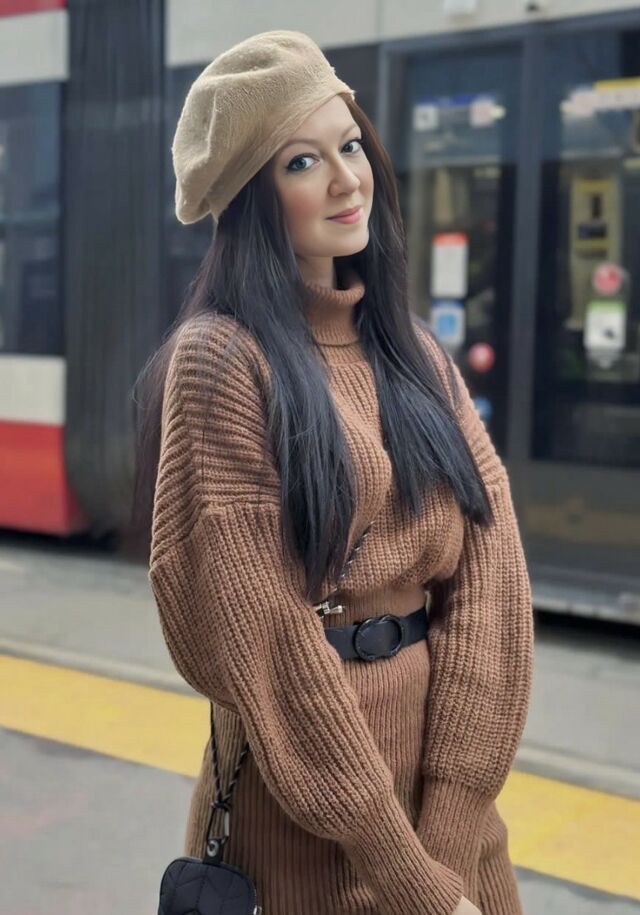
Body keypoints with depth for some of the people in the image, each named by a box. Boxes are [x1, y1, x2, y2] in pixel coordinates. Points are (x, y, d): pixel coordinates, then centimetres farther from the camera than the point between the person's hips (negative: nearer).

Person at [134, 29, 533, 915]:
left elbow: (489, 575, -4)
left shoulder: (415, 351, 5)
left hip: (447, 788, 6)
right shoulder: (221, 359, -13)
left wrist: (448, 832, -14)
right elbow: (260, 632, -18)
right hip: (303, 793, -5)